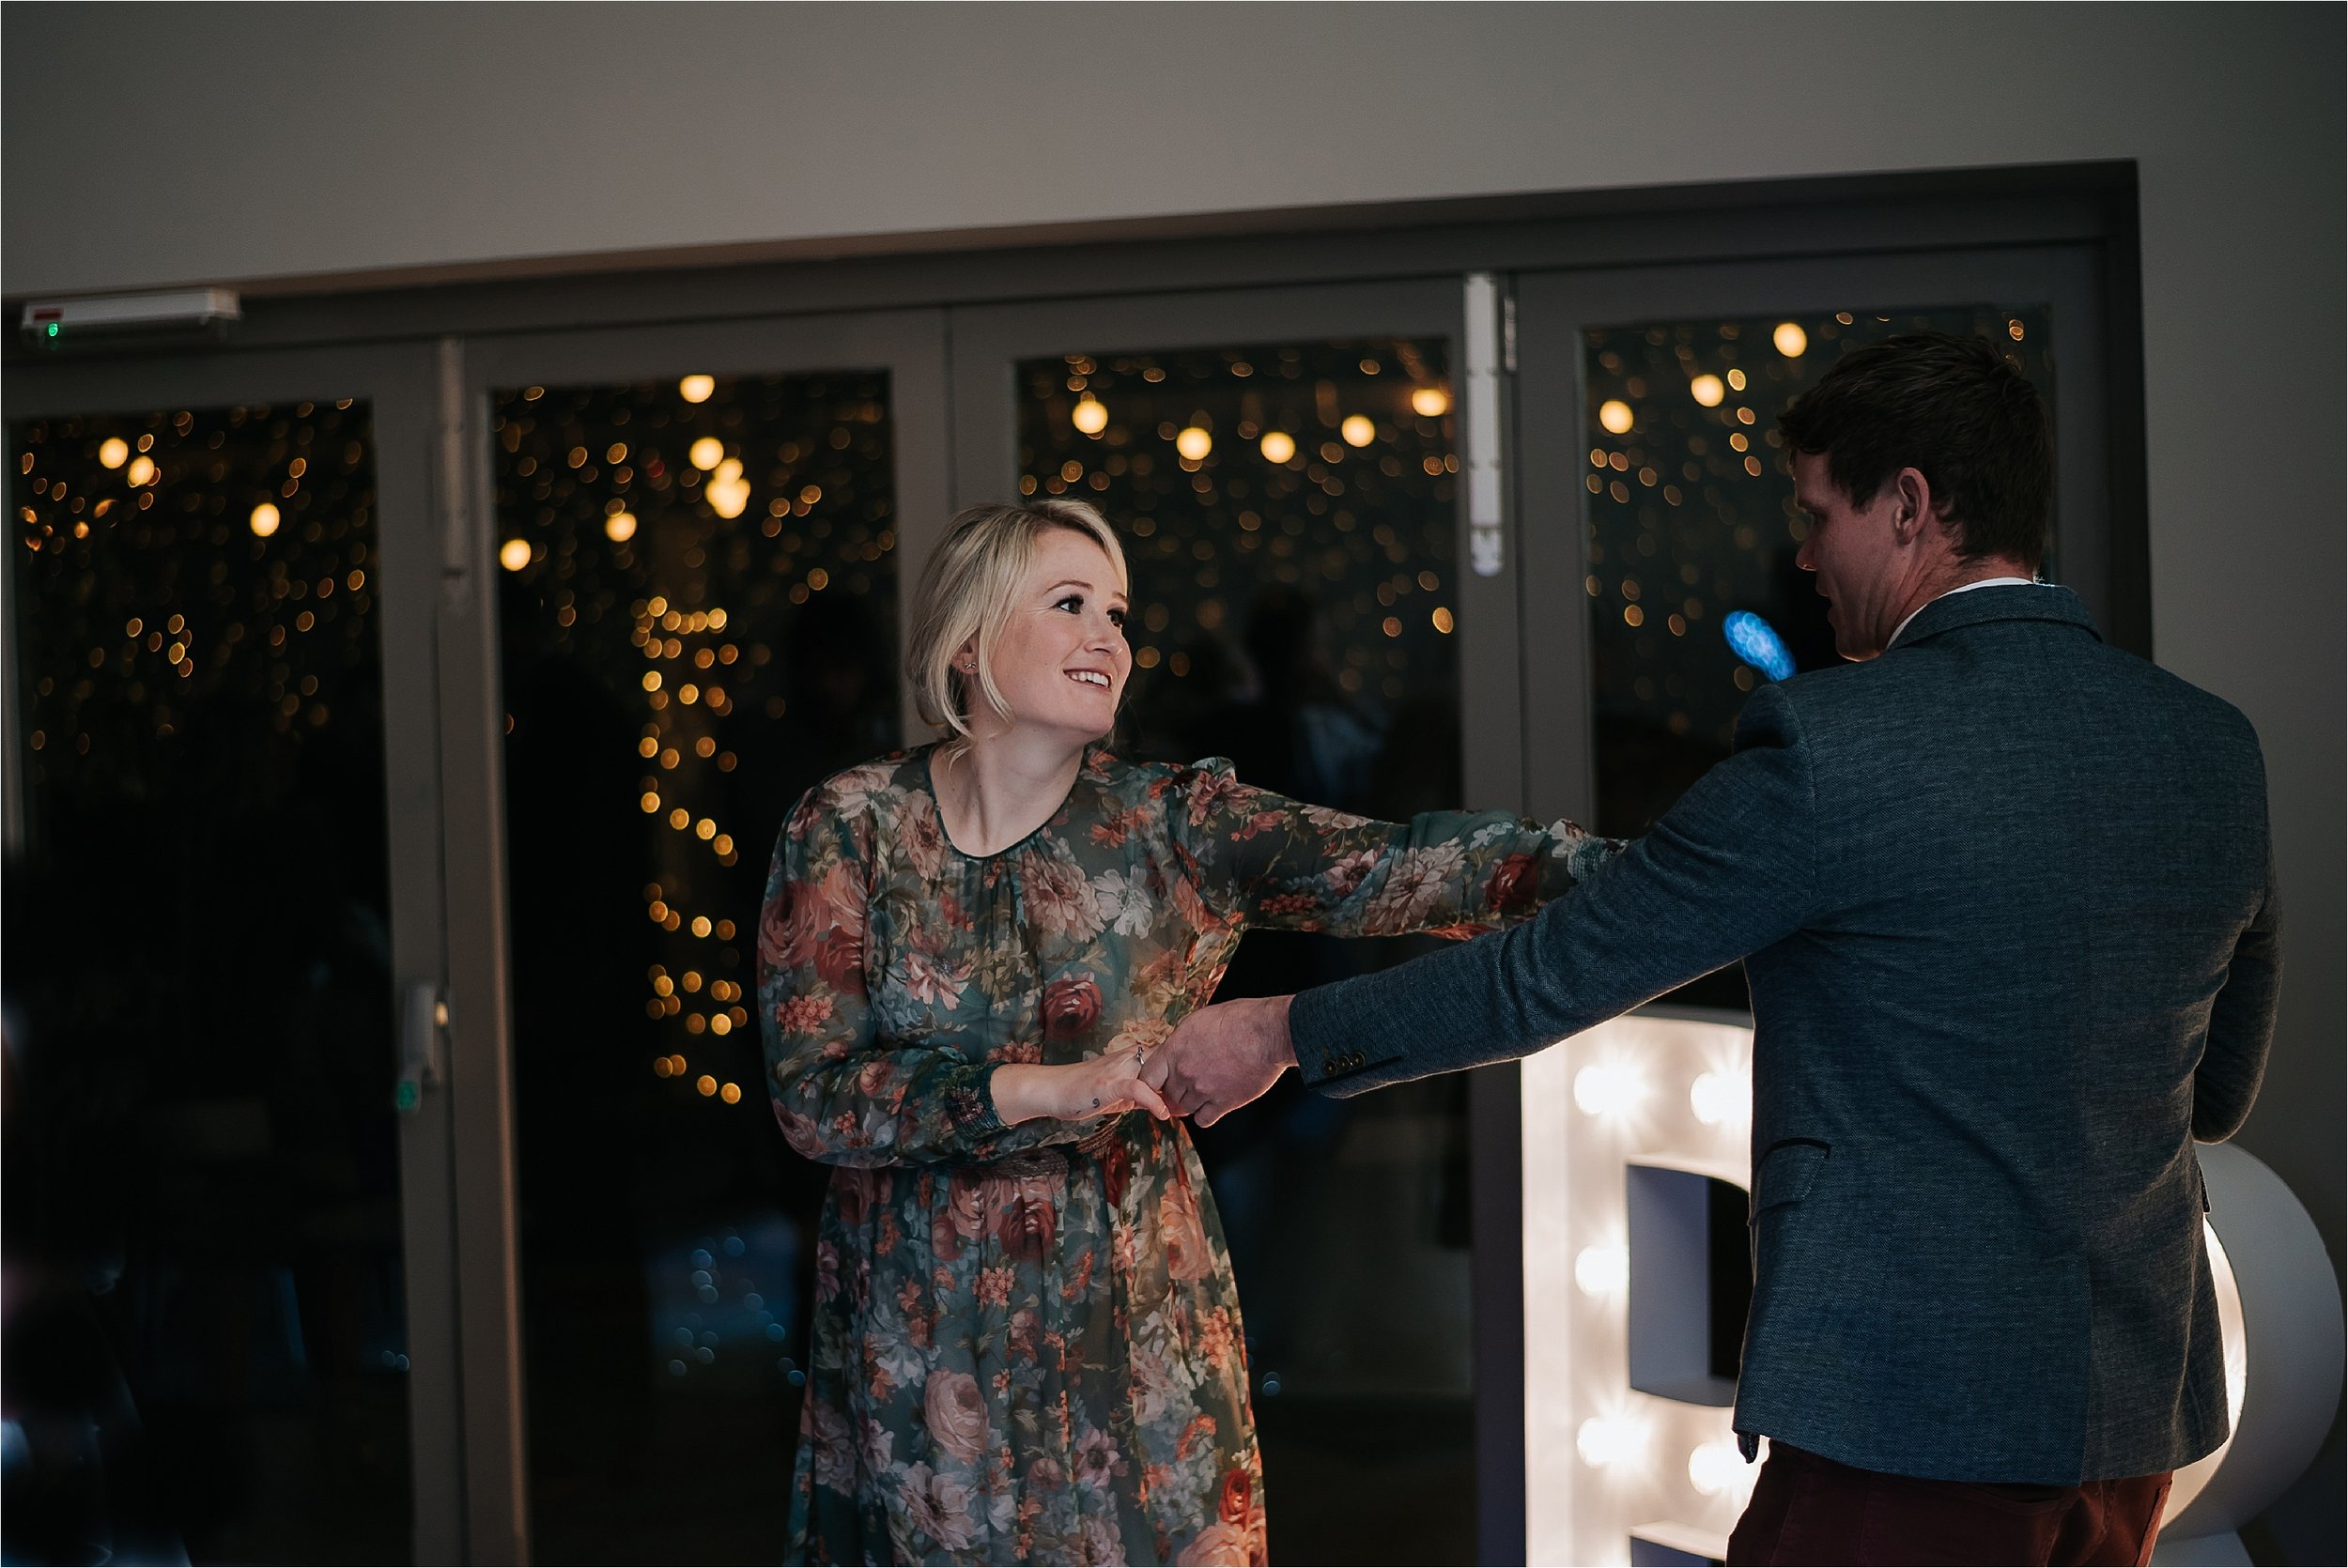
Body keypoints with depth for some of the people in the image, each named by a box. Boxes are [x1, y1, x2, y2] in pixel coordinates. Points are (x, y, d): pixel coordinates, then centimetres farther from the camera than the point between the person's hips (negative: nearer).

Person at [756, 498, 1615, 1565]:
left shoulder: (1172, 827, -3)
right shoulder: (849, 832, -5)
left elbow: (1400, 870, -16)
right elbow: (813, 1095, -13)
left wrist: (1611, 869, -29)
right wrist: (1047, 1089, -22)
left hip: (1131, 1334, 1)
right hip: (920, 1341, -1)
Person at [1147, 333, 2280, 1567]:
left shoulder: (1827, 748, -15)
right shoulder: (2214, 749, 5)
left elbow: (1556, 973, -6)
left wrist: (1283, 1033, 6)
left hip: (1916, 1407, -7)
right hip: (2143, 1402, 8)